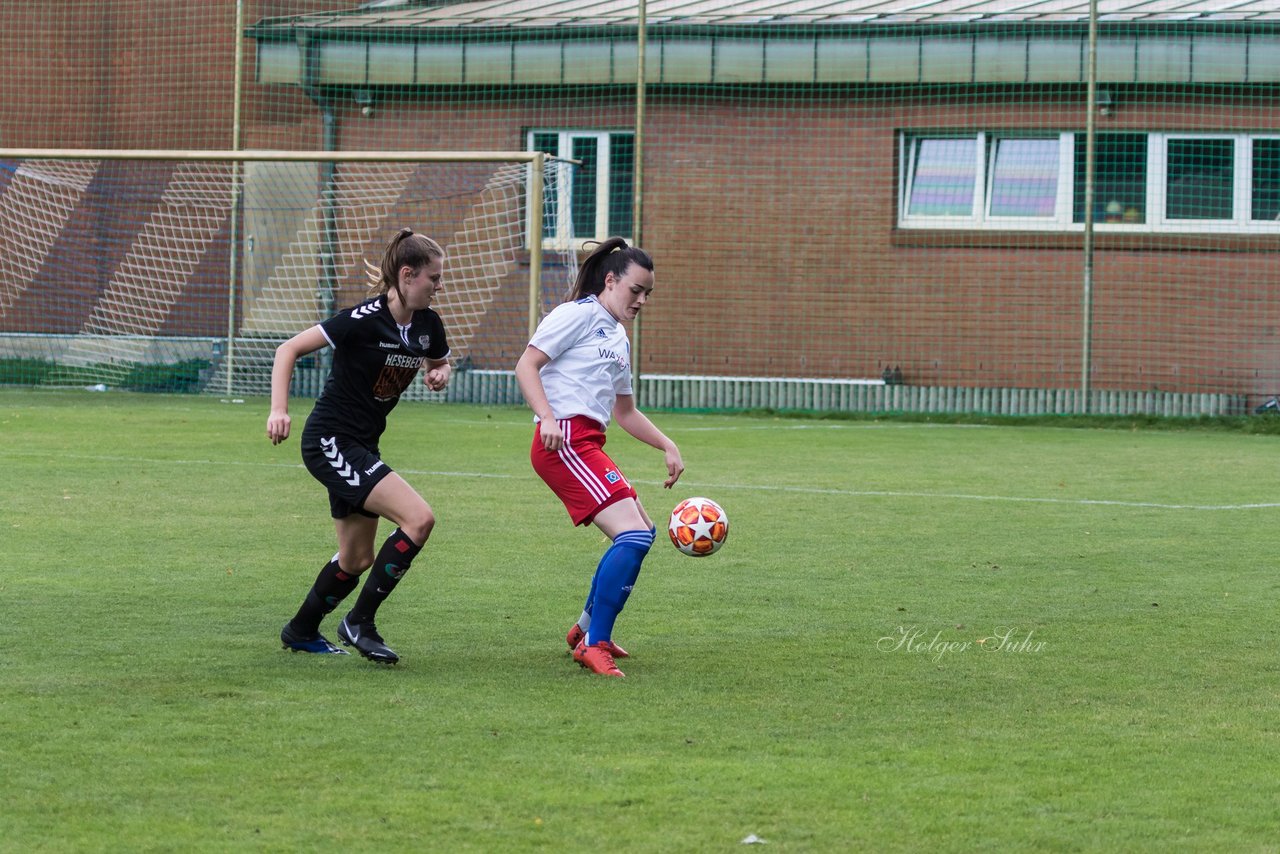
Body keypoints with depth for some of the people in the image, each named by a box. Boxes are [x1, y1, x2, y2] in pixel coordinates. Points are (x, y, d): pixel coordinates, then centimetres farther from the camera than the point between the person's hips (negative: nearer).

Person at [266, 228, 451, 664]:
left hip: (361, 446, 9)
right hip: (330, 442, -9)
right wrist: (279, 410, -25)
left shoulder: (426, 324, 2)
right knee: (419, 518, -20)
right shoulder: (365, 319, -20)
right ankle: (360, 623, -11)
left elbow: (440, 362, 24)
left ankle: (300, 631, 38)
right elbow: (289, 350, -15)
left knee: (356, 559, 17)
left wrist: (440, 374, -1)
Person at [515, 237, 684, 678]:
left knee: (641, 532, 19)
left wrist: (667, 446, 22)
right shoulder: (580, 314, -4)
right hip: (565, 441, -10)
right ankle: (594, 646, -18)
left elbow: (625, 411, 32)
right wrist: (548, 418, -23)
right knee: (633, 534, -20)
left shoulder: (619, 338, 24)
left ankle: (586, 630, 31)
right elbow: (526, 365, -10)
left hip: (588, 447, 10)